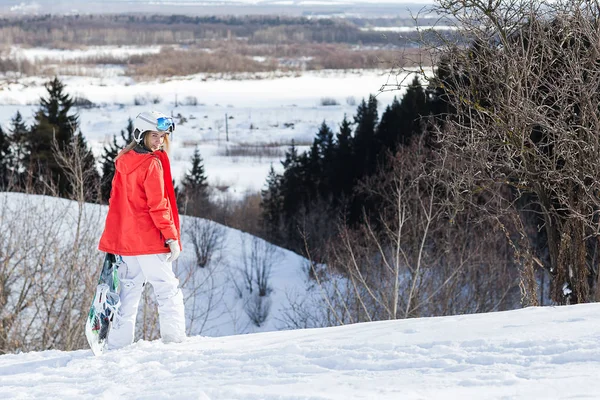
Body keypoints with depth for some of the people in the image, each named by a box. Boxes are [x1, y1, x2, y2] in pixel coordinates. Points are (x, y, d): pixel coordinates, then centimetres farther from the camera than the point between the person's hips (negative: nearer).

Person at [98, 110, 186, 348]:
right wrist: (171, 237, -12)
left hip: (124, 238, 8)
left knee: (129, 289, 12)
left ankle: (118, 344, 12)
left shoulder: (123, 161, 11)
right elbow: (158, 205, -16)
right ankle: (174, 338, -6)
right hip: (149, 240, -8)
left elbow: (116, 201, 16)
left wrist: (114, 241, 22)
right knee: (167, 289, -2)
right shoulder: (152, 164, -13)